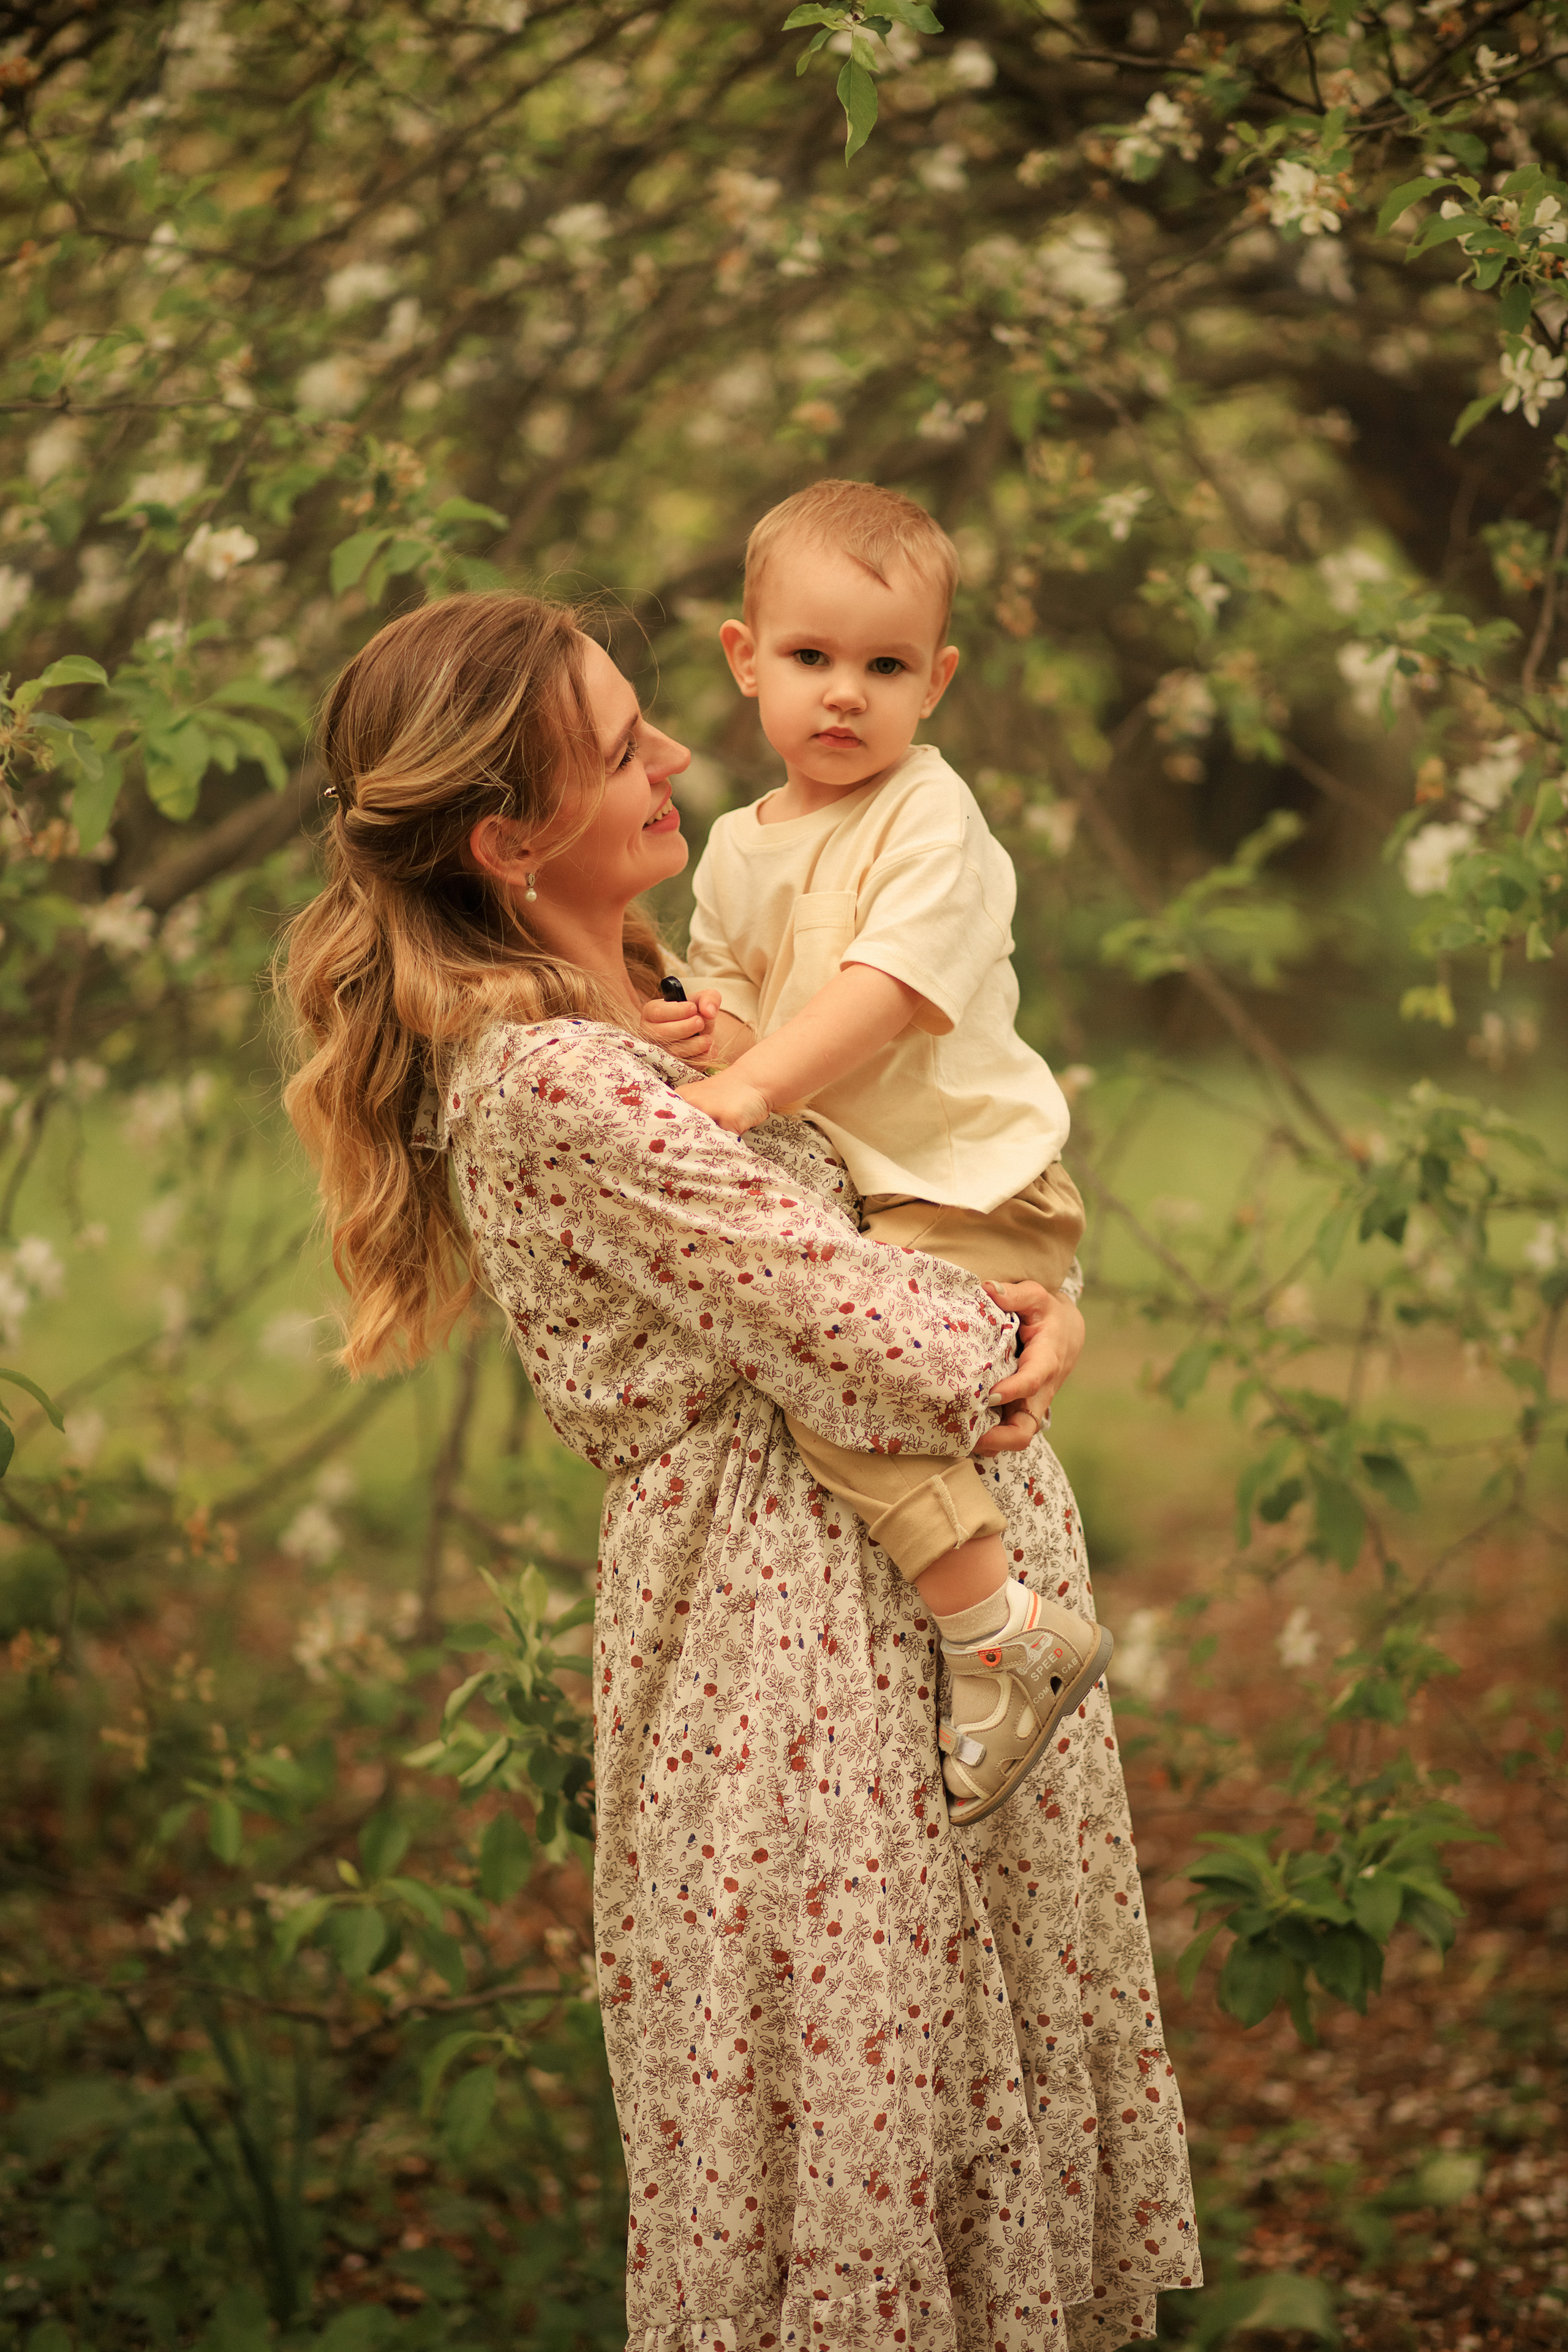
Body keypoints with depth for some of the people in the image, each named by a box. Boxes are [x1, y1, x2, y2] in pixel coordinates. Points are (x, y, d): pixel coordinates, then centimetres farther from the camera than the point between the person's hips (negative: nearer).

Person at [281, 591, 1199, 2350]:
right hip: (798, 1625, -9)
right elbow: (878, 1349, -24)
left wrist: (1017, 1295, -6)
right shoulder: (551, 1087, -24)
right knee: (848, 2070, 5)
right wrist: (1019, 1338, -3)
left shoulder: (621, 998, 7)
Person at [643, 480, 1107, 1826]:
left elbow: (890, 988, -23)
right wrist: (714, 1032, -7)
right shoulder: (741, 849, 12)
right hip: (849, 1191, 9)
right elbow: (747, 1002, 16)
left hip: (971, 1194, -9)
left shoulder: (930, 819, -11)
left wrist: (755, 1084, -29)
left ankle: (1008, 1635, -17)